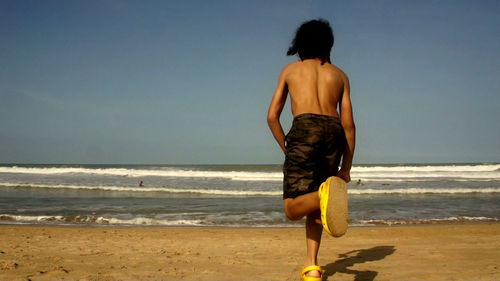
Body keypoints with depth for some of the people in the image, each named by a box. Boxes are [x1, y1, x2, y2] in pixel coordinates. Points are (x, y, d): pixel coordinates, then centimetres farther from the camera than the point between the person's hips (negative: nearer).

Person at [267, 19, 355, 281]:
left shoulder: (290, 69, 23)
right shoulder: (339, 74, 25)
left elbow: (272, 116, 15)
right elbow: (348, 124, 17)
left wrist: (287, 149, 22)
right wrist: (346, 167, 20)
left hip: (304, 129, -3)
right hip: (334, 132, 3)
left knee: (293, 208, -5)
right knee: (314, 207, 16)